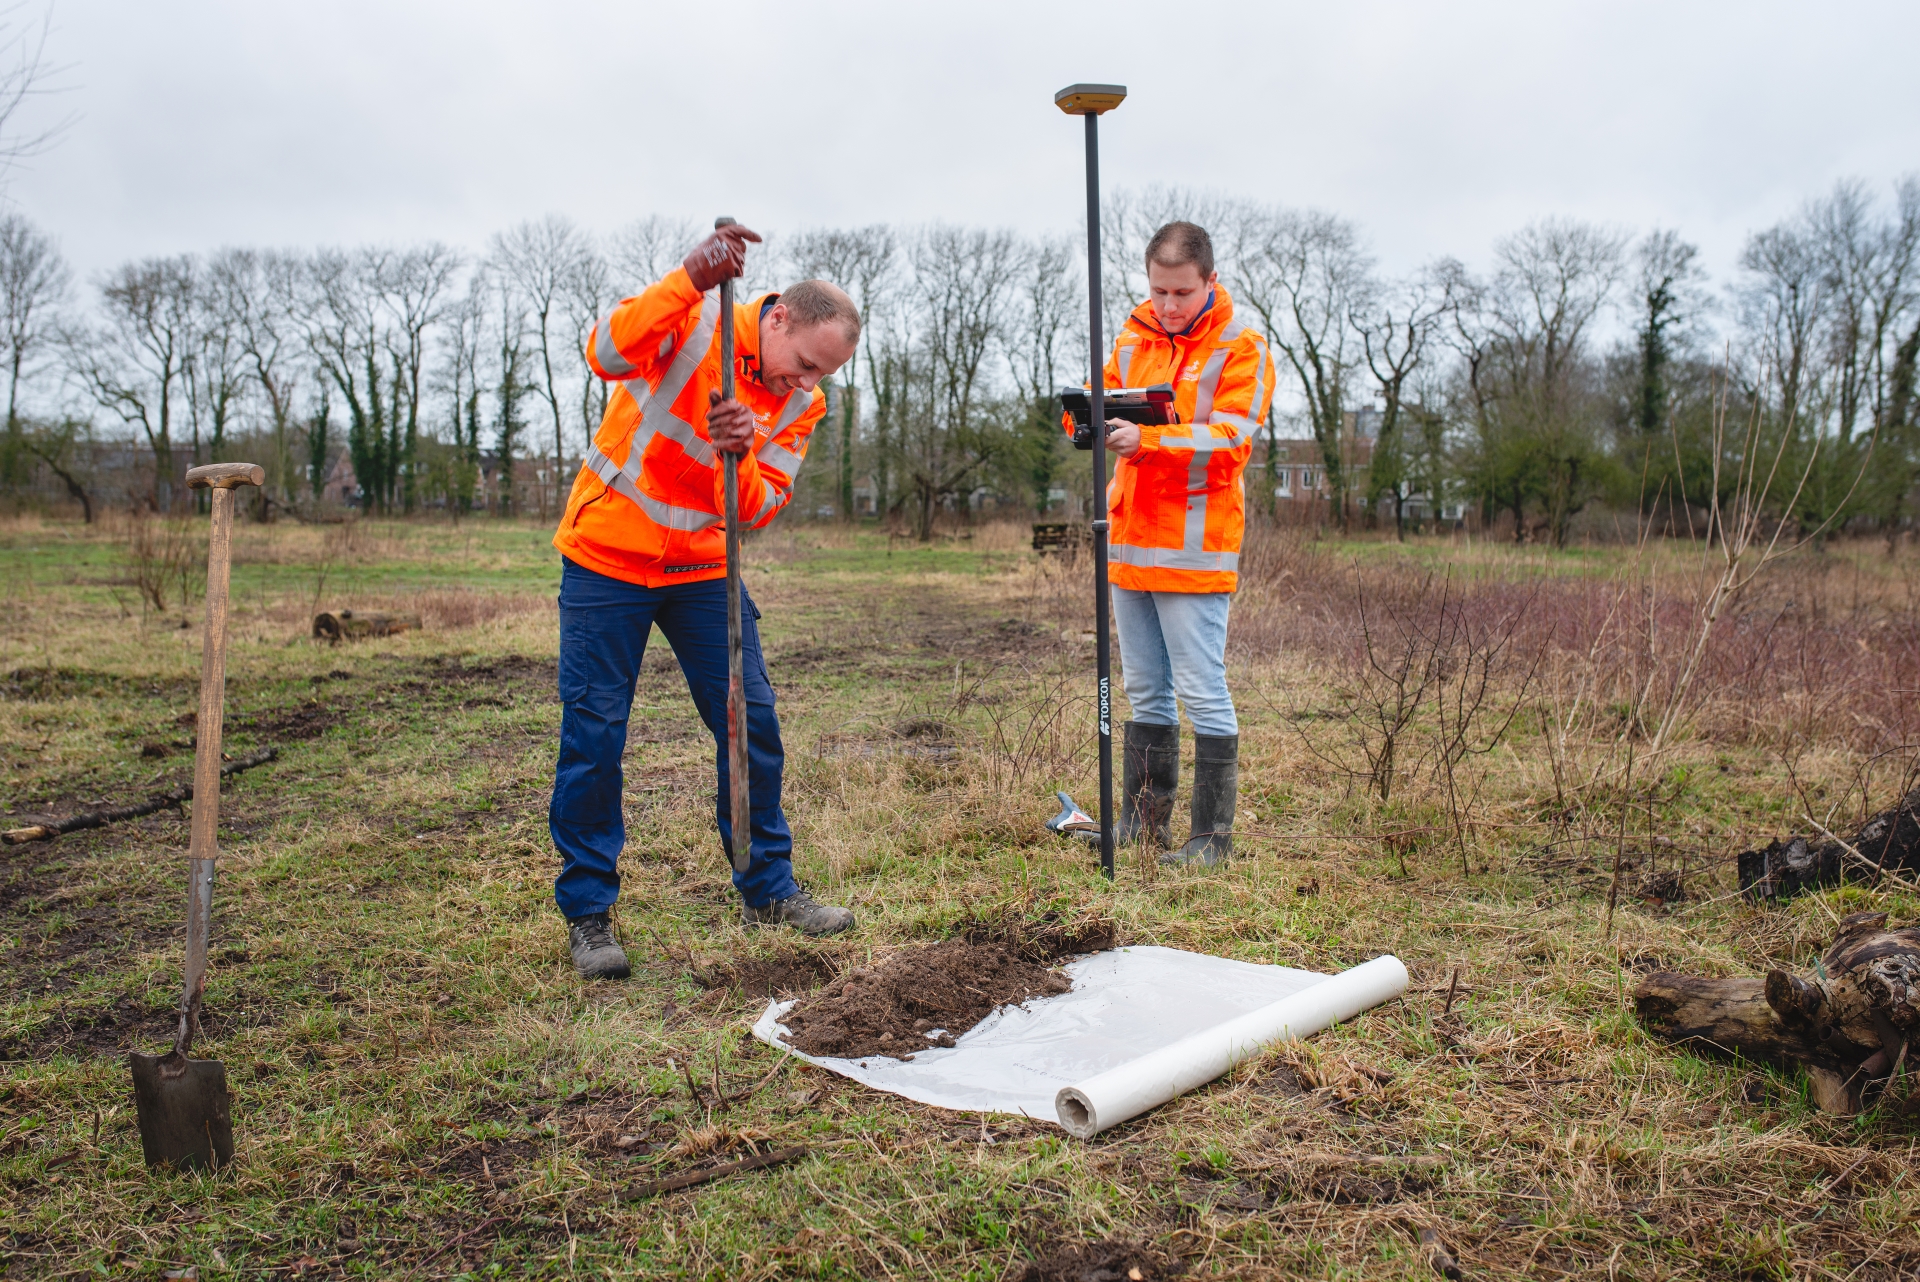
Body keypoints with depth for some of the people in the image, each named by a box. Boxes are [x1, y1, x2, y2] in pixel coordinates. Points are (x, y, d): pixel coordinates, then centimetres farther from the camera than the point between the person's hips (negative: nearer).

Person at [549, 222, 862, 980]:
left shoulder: (801, 404, -1)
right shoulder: (697, 319, -13)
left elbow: (758, 511, -6)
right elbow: (606, 353, -32)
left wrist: (738, 455, -26)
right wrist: (691, 279, -41)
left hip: (704, 568, 5)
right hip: (609, 555, -4)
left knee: (752, 721, 3)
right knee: (594, 733, -3)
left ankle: (766, 889, 18)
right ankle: (587, 911, 11)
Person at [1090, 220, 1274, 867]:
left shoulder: (1241, 348, -4)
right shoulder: (1133, 335, 14)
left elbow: (1227, 444, -15)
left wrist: (1146, 439, -27)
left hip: (1194, 547, -6)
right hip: (1129, 539, 6)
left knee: (1202, 693, -4)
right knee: (1144, 691, 13)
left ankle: (1213, 836, 5)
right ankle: (1143, 821, 24)